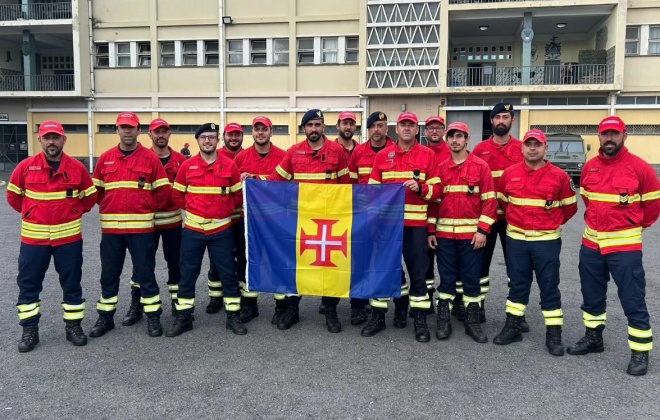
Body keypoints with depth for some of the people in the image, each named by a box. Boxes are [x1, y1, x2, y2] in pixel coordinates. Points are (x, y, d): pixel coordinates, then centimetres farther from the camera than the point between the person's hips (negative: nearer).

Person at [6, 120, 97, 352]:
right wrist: (30, 213, 9)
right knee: (28, 284, 7)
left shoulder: (77, 168, -4)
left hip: (68, 236, 0)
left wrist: (73, 213, 5)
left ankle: (73, 326, 22)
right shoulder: (26, 167, -3)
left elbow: (90, 196, 9)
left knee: (71, 283, 8)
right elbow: (13, 195, 11)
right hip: (33, 236, 1)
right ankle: (29, 330, 20)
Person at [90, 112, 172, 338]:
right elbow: (96, 190, 15)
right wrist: (107, 208, 6)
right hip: (110, 226, 3)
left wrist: (147, 207, 0)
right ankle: (105, 318, 25)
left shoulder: (151, 158, -1)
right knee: (109, 274, 12)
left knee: (145, 273, 4)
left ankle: (153, 317, 15)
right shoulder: (105, 158, 7)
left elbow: (164, 191, 1)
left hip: (141, 226, -3)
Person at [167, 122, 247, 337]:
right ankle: (183, 318, 22)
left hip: (221, 230, -1)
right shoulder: (187, 166, 1)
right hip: (192, 229, 1)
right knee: (187, 274, 9)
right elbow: (177, 195, 9)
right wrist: (192, 209, 4)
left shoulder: (229, 165, -1)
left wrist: (225, 211, -2)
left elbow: (238, 196, 4)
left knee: (228, 274, 6)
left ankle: (233, 316, 19)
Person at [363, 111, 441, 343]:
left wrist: (421, 188, -17)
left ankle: (420, 321, 16)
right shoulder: (382, 155, 7)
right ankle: (378, 317, 21)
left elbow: (437, 188, 2)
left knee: (418, 271, 5)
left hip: (416, 223, -1)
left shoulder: (428, 155, 3)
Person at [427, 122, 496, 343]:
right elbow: (433, 200, 8)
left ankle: (473, 321, 18)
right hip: (444, 233, 2)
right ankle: (443, 321, 17)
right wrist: (431, 230, 3)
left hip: (471, 232, -2)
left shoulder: (481, 166, -1)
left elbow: (489, 200, -4)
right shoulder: (440, 167, 7)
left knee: (471, 278, 6)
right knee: (446, 277, 8)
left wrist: (482, 230, -10)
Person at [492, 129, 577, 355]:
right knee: (517, 284, 13)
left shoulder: (559, 176, -5)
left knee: (549, 287, 4)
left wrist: (552, 224, 10)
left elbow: (570, 207, 7)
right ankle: (512, 327, 23)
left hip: (546, 241, -2)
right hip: (516, 239, 2)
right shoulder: (509, 174, 0)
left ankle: (554, 335, 14)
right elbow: (502, 202, 15)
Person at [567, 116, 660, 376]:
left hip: (624, 246, -5)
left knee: (633, 301, 0)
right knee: (592, 296, 16)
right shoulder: (589, 167, 5)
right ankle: (593, 338, 33)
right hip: (591, 243, 5)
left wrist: (637, 225, 9)